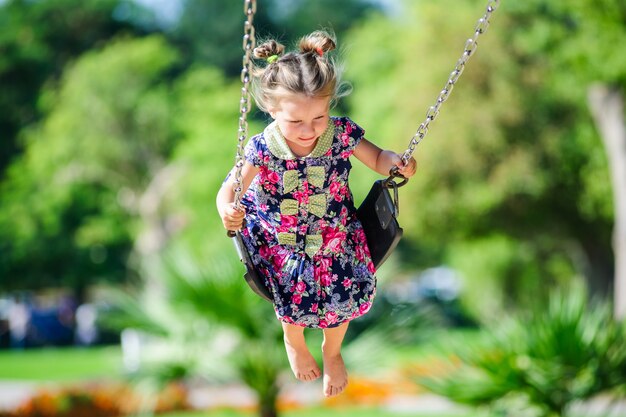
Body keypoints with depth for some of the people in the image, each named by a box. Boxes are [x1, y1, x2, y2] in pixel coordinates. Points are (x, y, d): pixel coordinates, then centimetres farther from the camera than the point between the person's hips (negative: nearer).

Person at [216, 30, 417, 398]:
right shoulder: (263, 149, -24)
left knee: (346, 294, -8)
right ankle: (294, 341, 29)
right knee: (297, 295, -14)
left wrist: (396, 162, -23)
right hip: (281, 240, -2)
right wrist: (227, 210, -38)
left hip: (334, 234, 2)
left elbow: (377, 159, 0)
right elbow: (231, 188, -16)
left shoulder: (342, 134, -18)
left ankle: (332, 351, 31)